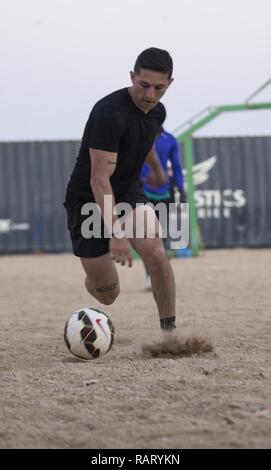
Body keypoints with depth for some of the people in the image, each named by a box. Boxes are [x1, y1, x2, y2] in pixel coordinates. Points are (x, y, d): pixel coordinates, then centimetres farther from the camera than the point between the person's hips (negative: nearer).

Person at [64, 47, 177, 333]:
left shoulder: (157, 112, -3)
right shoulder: (110, 113, -29)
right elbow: (99, 179, -33)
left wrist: (158, 170, 42)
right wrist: (115, 233, -40)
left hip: (129, 193, 6)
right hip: (88, 201, -5)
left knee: (156, 253, -24)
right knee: (108, 295, -1)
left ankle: (169, 331, -10)